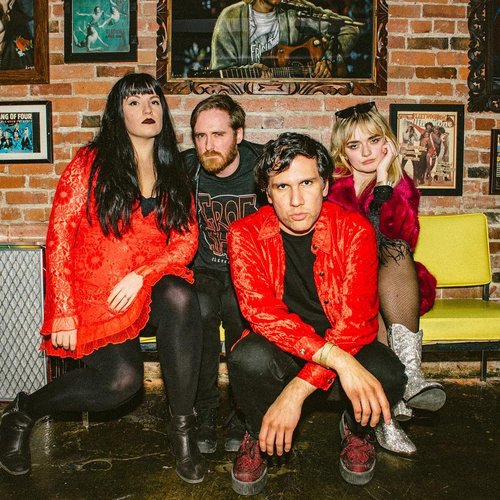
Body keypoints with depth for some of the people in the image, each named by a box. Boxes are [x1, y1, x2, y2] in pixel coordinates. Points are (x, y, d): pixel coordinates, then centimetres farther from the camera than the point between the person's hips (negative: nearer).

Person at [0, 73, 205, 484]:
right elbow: (58, 239, -3)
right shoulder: (90, 164, 0)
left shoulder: (173, 172, 11)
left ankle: (182, 426, -17)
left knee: (180, 297, -33)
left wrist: (141, 275, -14)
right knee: (122, 379, -26)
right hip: (97, 296, -3)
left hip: (154, 289, 3)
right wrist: (64, 313, -10)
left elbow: (186, 240, 3)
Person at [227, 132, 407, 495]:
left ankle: (356, 429, 9)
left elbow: (356, 319, -21)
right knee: (248, 359, -34)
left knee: (387, 375, -31)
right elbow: (263, 312, -24)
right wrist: (339, 360, -38)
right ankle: (260, 436, 3)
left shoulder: (354, 230, -14)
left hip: (344, 341, 1)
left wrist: (297, 390, -31)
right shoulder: (246, 234, -12)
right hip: (280, 345, 0)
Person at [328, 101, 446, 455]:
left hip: (393, 290, 2)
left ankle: (409, 373, -41)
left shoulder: (401, 185, 6)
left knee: (396, 251, -29)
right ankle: (389, 405, -39)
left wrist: (384, 180, -17)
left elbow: (405, 236, -14)